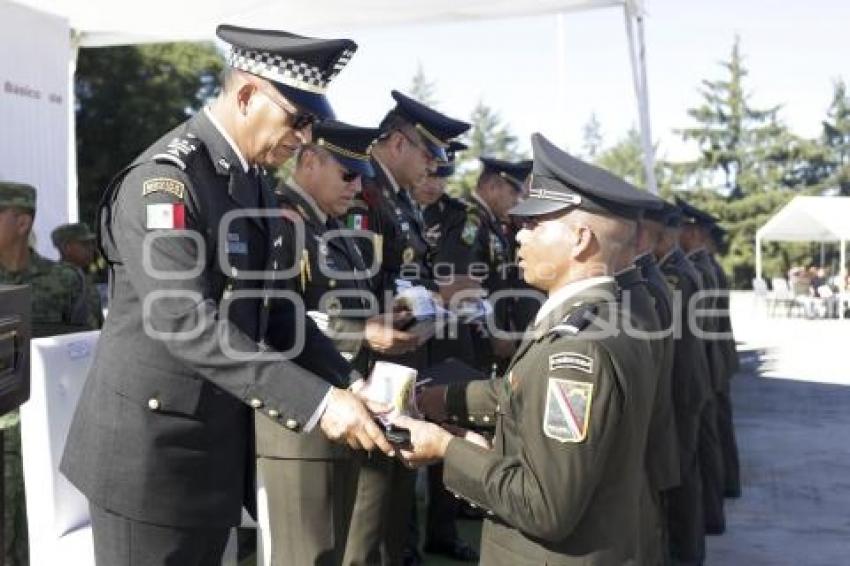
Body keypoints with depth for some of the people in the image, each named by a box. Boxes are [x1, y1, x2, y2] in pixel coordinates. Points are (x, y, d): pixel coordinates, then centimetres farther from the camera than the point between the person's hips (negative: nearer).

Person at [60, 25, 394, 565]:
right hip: (154, 445, -8)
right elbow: (188, 324, -28)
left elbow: (272, 308, 12)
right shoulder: (164, 178, -19)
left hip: (219, 445, 8)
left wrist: (349, 382, -1)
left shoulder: (254, 184, 9)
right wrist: (317, 401, -31)